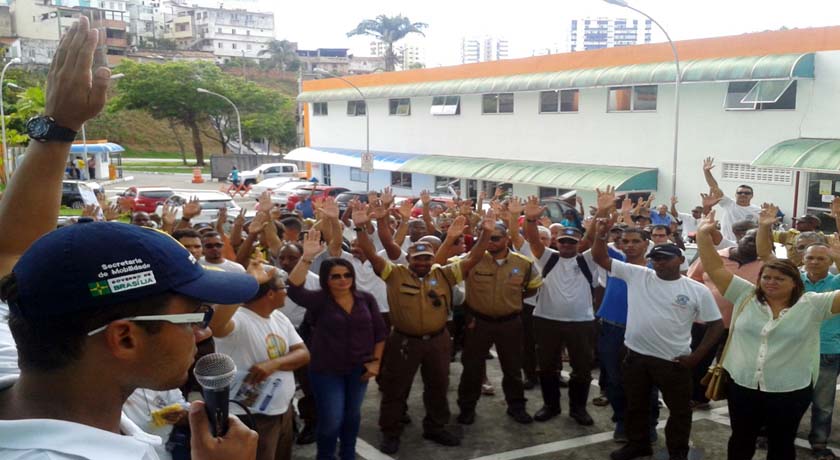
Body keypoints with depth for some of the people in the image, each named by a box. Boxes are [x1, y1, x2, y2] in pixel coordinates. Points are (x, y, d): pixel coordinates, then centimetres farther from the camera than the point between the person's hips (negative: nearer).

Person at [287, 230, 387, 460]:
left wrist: (375, 361, -1)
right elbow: (293, 288, -31)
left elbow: (379, 331, 4)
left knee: (352, 415, 18)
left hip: (359, 368, 3)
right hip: (326, 370, -3)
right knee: (331, 420, 0)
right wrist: (306, 258, -40)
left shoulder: (366, 299, -3)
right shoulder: (319, 299, -12)